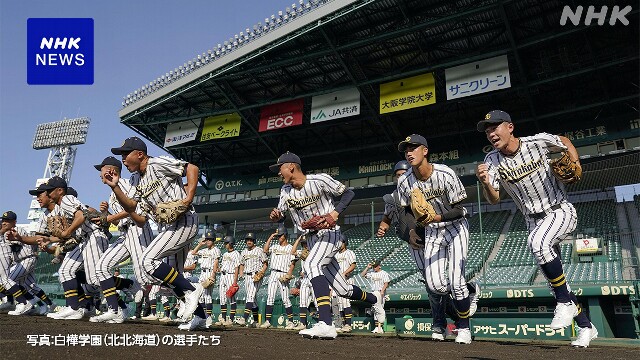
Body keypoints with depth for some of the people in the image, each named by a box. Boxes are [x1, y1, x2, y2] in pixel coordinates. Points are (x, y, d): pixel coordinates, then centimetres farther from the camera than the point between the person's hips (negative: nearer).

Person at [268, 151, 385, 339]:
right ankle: (373, 298, 39)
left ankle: (326, 325, -42)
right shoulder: (286, 191, 5)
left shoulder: (320, 180, -12)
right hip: (311, 239, 6)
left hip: (329, 233, -6)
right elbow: (281, 215, 6)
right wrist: (275, 216, -18)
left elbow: (348, 193, -6)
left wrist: (335, 213, -21)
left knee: (311, 265, -35)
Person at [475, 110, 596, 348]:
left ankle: (565, 303, -17)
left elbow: (565, 143, 8)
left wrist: (575, 165, -9)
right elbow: (494, 200, -17)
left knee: (537, 241, -35)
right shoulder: (492, 161, -9)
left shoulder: (539, 142, -14)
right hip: (534, 221, 4)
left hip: (561, 212, -4)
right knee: (555, 280, 8)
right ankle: (585, 327, 28)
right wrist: (486, 184, -38)